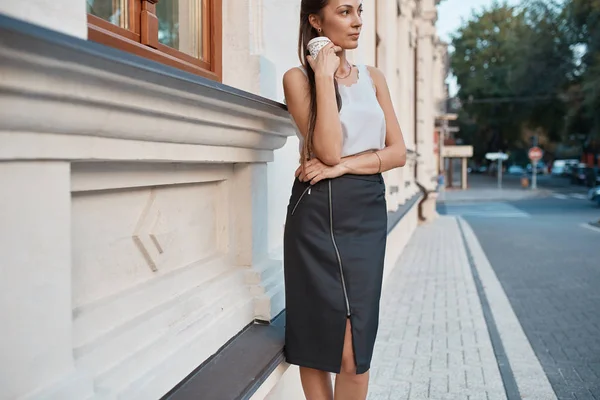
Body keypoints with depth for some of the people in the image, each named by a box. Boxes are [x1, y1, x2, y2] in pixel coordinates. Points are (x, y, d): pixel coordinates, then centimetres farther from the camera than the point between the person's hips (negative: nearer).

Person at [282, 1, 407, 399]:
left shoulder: (373, 77, 13)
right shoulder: (298, 77, -1)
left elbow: (398, 152, 5)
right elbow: (328, 149, -14)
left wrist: (345, 165, -10)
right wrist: (324, 76, -12)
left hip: (366, 213, 3)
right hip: (316, 213, -3)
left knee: (356, 349, -1)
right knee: (316, 339, 7)